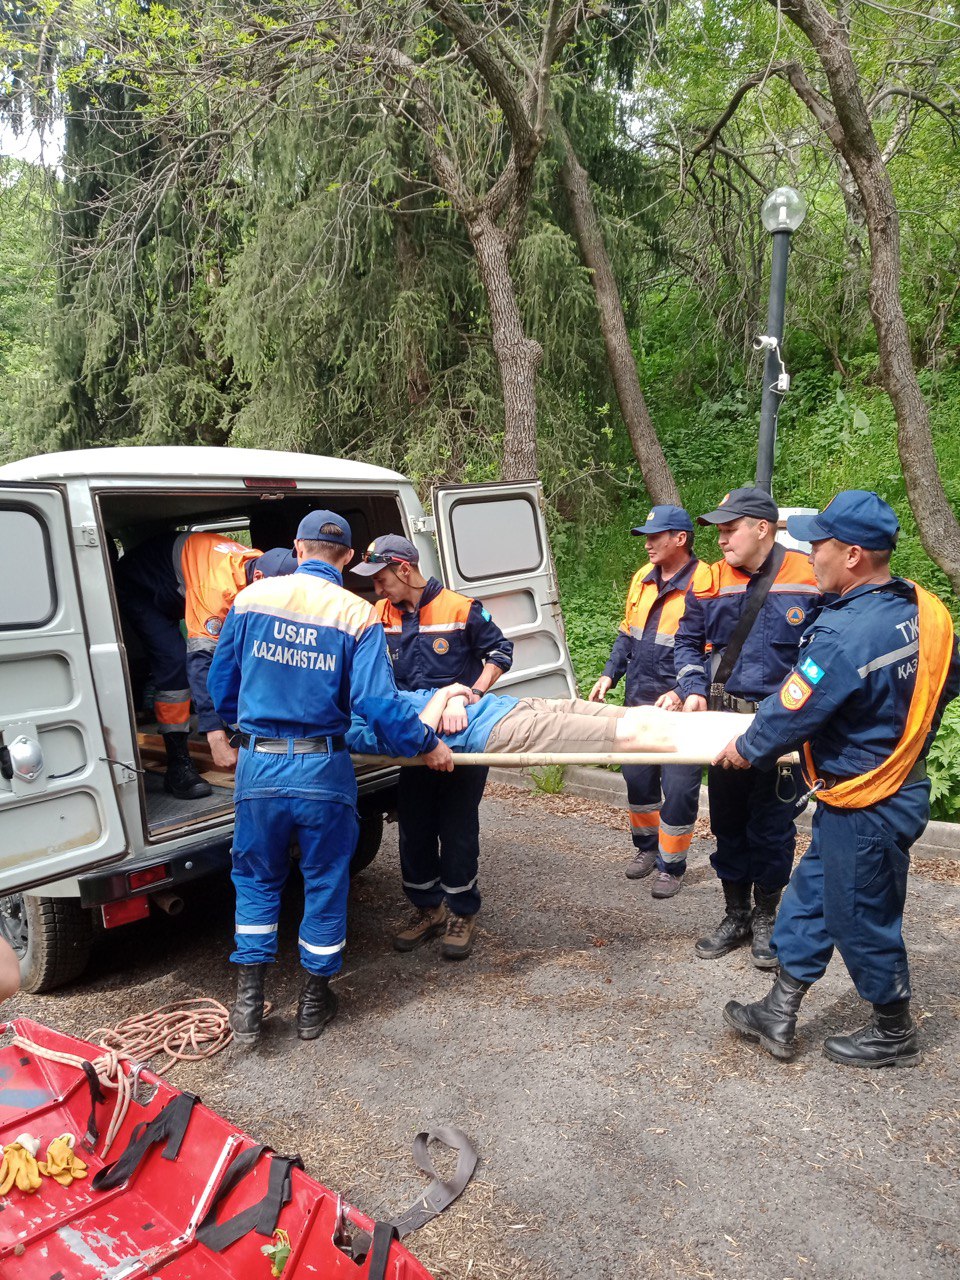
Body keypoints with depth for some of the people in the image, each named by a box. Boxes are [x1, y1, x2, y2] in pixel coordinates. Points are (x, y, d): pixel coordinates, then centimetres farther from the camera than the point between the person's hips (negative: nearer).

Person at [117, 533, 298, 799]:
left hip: (177, 595, 8)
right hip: (136, 587, -8)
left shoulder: (260, 566, -19)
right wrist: (216, 737, -53)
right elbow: (201, 658, -48)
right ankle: (177, 765, -19)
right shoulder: (220, 586, -43)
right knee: (175, 660, -24)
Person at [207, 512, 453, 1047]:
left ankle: (249, 1002, 22)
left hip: (259, 765, 2)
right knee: (325, 883, 15)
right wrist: (429, 746, -3)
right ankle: (314, 1002, 29)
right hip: (323, 769, -2)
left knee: (257, 880, 20)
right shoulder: (358, 615, -8)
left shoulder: (253, 597, 1)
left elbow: (221, 681, 9)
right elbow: (378, 702, -17)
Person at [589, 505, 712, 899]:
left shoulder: (704, 584, -14)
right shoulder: (643, 578, 8)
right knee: (637, 778, 16)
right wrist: (609, 675, 9)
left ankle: (670, 865, 19)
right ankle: (646, 846, 36)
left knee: (677, 790, 1)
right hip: (639, 702, 7)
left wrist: (681, 694, -24)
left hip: (680, 708, -7)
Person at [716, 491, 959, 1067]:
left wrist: (746, 750, -3)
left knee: (862, 921, 12)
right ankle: (779, 1015, 30)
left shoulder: (845, 634, -29)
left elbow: (793, 712, -21)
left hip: (864, 808, -9)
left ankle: (895, 1035, 35)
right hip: (903, 779, 9)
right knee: (810, 898, 18)